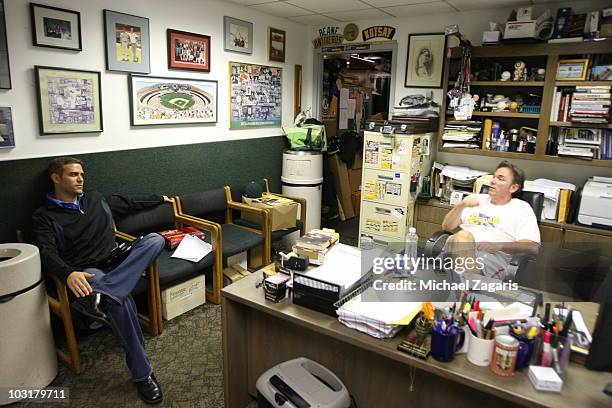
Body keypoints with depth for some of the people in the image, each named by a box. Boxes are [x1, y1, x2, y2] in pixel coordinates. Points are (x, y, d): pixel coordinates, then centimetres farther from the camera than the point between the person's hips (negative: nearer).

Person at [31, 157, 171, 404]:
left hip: (117, 264, 6)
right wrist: (69, 274, -33)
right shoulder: (43, 217, 4)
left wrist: (160, 199, 43)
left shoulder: (97, 199, 21)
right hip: (86, 271, -5)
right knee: (119, 300, -39)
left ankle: (100, 296, -44)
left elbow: (129, 204, 35)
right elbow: (48, 254, -11)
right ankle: (142, 373, -31)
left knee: (155, 239, -25)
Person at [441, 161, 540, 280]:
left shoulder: (522, 208, 17)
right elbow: (446, 227, 19)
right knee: (462, 236, -34)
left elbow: (533, 247, 3)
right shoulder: (476, 199, 26)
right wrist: (461, 205, 2)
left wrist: (499, 245, -15)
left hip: (494, 257, -3)